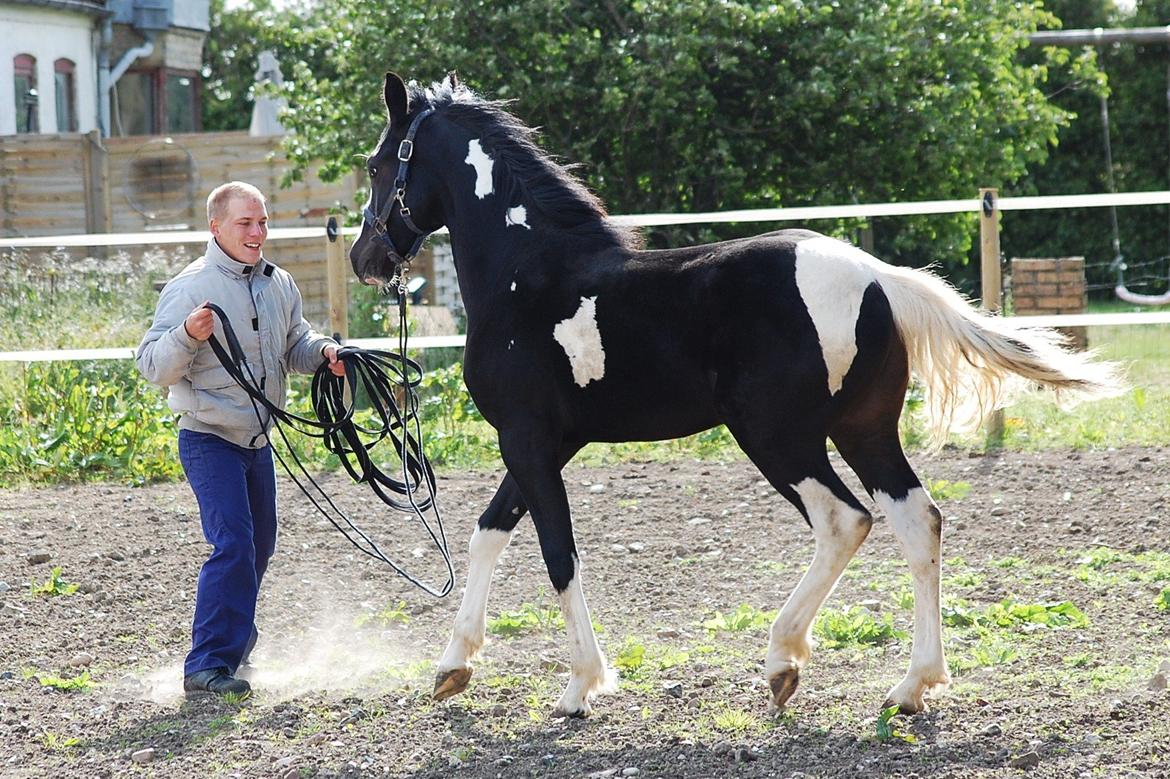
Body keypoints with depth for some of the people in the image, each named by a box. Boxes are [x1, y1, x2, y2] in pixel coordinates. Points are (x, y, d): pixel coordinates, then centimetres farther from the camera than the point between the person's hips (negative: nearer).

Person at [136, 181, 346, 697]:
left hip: (258, 440, 7)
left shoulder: (279, 284, 5)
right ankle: (208, 665, -15)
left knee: (259, 543, 19)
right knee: (233, 544, -17)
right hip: (209, 440, -7)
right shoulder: (191, 287, -16)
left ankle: (235, 633, 41)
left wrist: (323, 351, -3)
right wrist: (187, 335, -38)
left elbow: (293, 345, 19)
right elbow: (153, 365, -19)